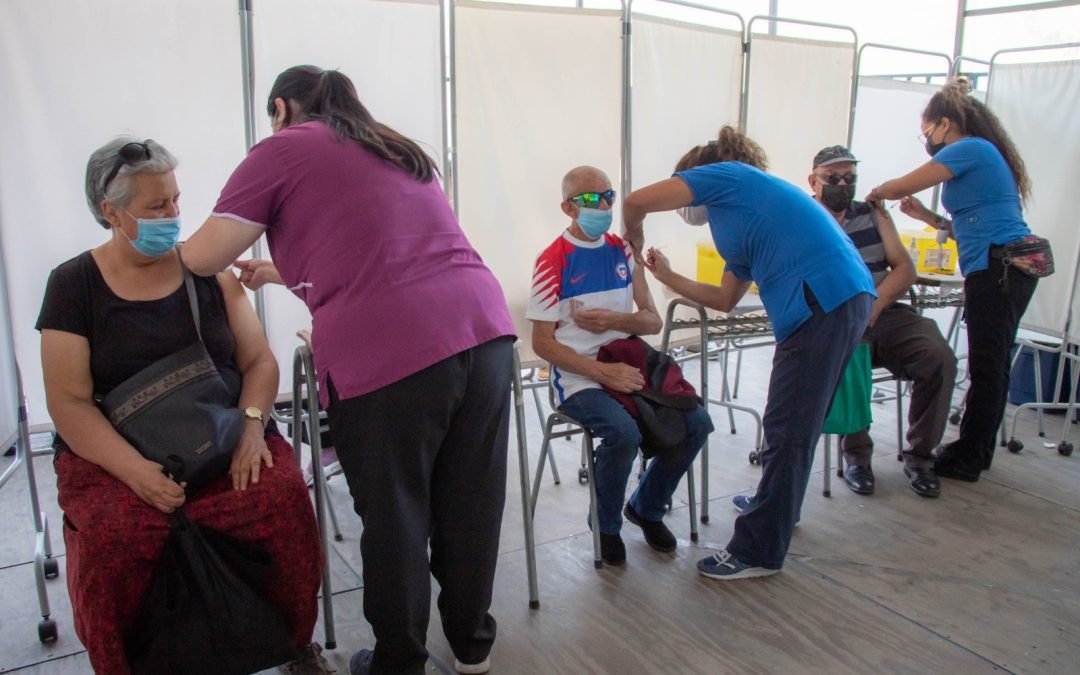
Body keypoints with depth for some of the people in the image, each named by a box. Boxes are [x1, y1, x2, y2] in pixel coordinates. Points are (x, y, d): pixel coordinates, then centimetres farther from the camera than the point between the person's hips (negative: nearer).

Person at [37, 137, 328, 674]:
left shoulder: (207, 268, 9)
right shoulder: (74, 285, 3)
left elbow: (259, 361, 8)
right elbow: (69, 402, -3)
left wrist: (251, 424, -13)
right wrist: (136, 471, -19)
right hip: (114, 456, -1)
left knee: (284, 497, -27)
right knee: (113, 535, -32)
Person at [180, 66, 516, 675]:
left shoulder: (283, 150, 9)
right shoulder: (399, 150, 28)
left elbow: (204, 256, 4)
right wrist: (281, 272, 45)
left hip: (387, 355, -6)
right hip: (485, 329, 6)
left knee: (395, 517, 10)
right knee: (472, 508, 16)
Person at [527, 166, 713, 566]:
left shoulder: (622, 251, 10)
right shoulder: (553, 262, -7)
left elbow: (654, 322, 9)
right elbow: (542, 343, -10)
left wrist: (613, 319, -12)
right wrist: (602, 371, -20)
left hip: (629, 364, 6)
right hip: (579, 378, -5)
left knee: (696, 423, -14)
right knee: (624, 433, -32)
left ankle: (646, 508, 13)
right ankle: (606, 524, 0)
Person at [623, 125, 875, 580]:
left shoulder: (724, 175, 6)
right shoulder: (743, 213, 30)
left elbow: (637, 201, -5)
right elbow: (725, 299, 31)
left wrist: (634, 238, 16)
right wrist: (665, 276, 38)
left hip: (821, 301, -10)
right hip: (847, 299, 10)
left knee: (789, 431, -3)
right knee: (797, 424, 23)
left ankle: (758, 552, 7)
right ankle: (777, 504, 42)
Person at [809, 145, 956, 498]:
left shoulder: (874, 214, 18)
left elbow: (905, 269, 9)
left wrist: (875, 304, -11)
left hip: (887, 314, 4)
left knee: (940, 358, -23)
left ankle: (919, 455, -5)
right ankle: (856, 455, -12)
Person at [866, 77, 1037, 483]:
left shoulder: (968, 149, -8)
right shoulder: (984, 153, 22)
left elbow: (901, 186, -8)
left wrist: (876, 194, 12)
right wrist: (925, 216, 18)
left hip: (996, 269, -10)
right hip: (1012, 269, 10)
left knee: (986, 368, -2)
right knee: (994, 365, 15)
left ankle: (967, 460, 7)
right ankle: (979, 450, 25)